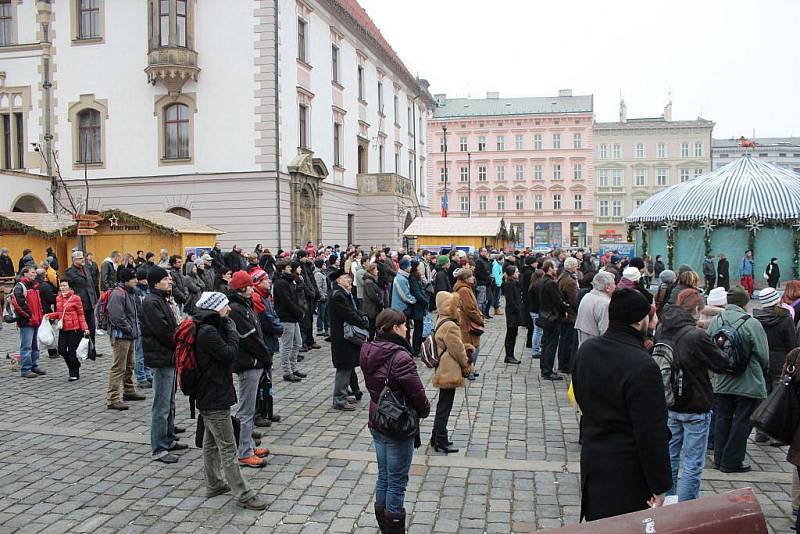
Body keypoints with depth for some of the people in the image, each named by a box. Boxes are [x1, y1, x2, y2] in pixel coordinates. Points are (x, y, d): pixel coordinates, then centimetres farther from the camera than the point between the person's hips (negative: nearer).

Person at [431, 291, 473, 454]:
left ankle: (436, 438, 29)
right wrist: (466, 365, -1)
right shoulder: (450, 326, -23)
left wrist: (466, 347, 5)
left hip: (443, 371, 10)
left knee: (442, 405, 19)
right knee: (445, 407, -1)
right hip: (450, 372, -10)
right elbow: (458, 350, -17)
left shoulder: (441, 322, 9)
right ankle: (441, 443, 9)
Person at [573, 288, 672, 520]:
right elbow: (652, 433, -20)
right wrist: (659, 486, -12)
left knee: (598, 526, 20)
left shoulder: (586, 349, -1)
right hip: (628, 473, -7)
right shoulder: (643, 366, -25)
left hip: (591, 459, 7)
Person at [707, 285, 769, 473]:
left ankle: (719, 459, 22)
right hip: (749, 384, -4)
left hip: (721, 383, 4)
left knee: (722, 420, 15)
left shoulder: (715, 321, -4)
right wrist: (764, 372, 10)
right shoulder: (751, 323, -17)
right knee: (742, 422, 7)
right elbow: (763, 355, -10)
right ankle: (731, 462, 13)